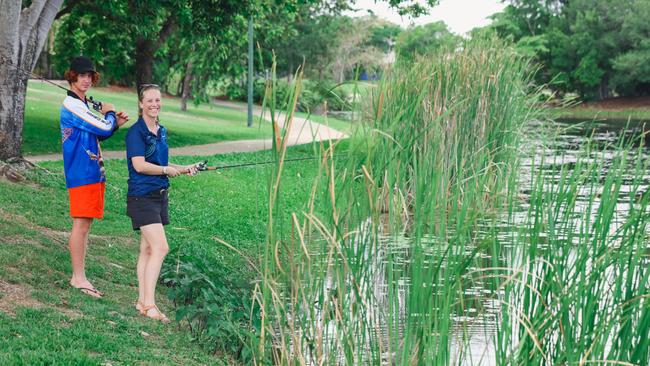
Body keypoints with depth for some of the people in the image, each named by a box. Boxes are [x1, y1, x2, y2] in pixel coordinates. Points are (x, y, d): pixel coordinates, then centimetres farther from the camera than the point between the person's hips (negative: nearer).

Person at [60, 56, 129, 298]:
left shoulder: (83, 105, 18)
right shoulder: (71, 105, -13)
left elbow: (95, 135, 25)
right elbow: (103, 128, -18)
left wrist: (114, 124, 11)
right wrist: (109, 114, 2)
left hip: (93, 172, 10)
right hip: (81, 172, -10)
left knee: (85, 224, 11)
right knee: (81, 224, -7)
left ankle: (78, 276, 17)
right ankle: (78, 278, -4)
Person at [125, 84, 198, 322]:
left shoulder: (161, 131, 13)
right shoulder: (136, 132, -12)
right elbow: (139, 165, -19)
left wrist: (184, 169, 9)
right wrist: (167, 170, -13)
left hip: (160, 195, 8)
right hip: (142, 197, -8)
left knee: (148, 249, 11)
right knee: (160, 247, -16)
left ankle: (142, 300, 17)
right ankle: (149, 304, -14)